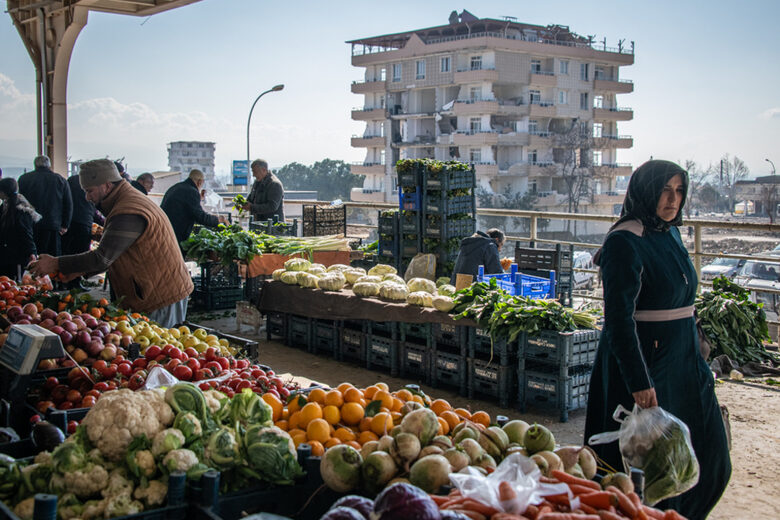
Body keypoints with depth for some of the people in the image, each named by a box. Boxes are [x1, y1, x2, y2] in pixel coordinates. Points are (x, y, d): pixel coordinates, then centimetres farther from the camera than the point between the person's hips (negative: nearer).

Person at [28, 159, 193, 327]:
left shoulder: (127, 214, -21)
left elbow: (102, 258, -24)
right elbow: (111, 256, 20)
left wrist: (56, 264, -15)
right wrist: (79, 271, 11)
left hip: (162, 298, -10)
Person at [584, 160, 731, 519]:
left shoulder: (670, 234, 9)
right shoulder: (625, 242, -18)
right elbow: (618, 318, -22)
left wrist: (696, 360, 20)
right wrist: (639, 381, -25)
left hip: (683, 361, 9)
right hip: (644, 361, -9)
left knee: (708, 457, 15)